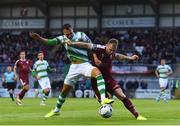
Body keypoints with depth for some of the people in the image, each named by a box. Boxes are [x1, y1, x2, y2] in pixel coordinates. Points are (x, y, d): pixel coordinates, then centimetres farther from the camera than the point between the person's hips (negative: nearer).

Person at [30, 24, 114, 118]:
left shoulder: (81, 35, -7)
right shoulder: (63, 38, 3)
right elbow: (51, 42, -9)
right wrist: (39, 38, -25)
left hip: (85, 64, -4)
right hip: (74, 67, 4)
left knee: (98, 72, -35)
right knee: (65, 89, 9)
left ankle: (103, 99, -42)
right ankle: (56, 110, 31)